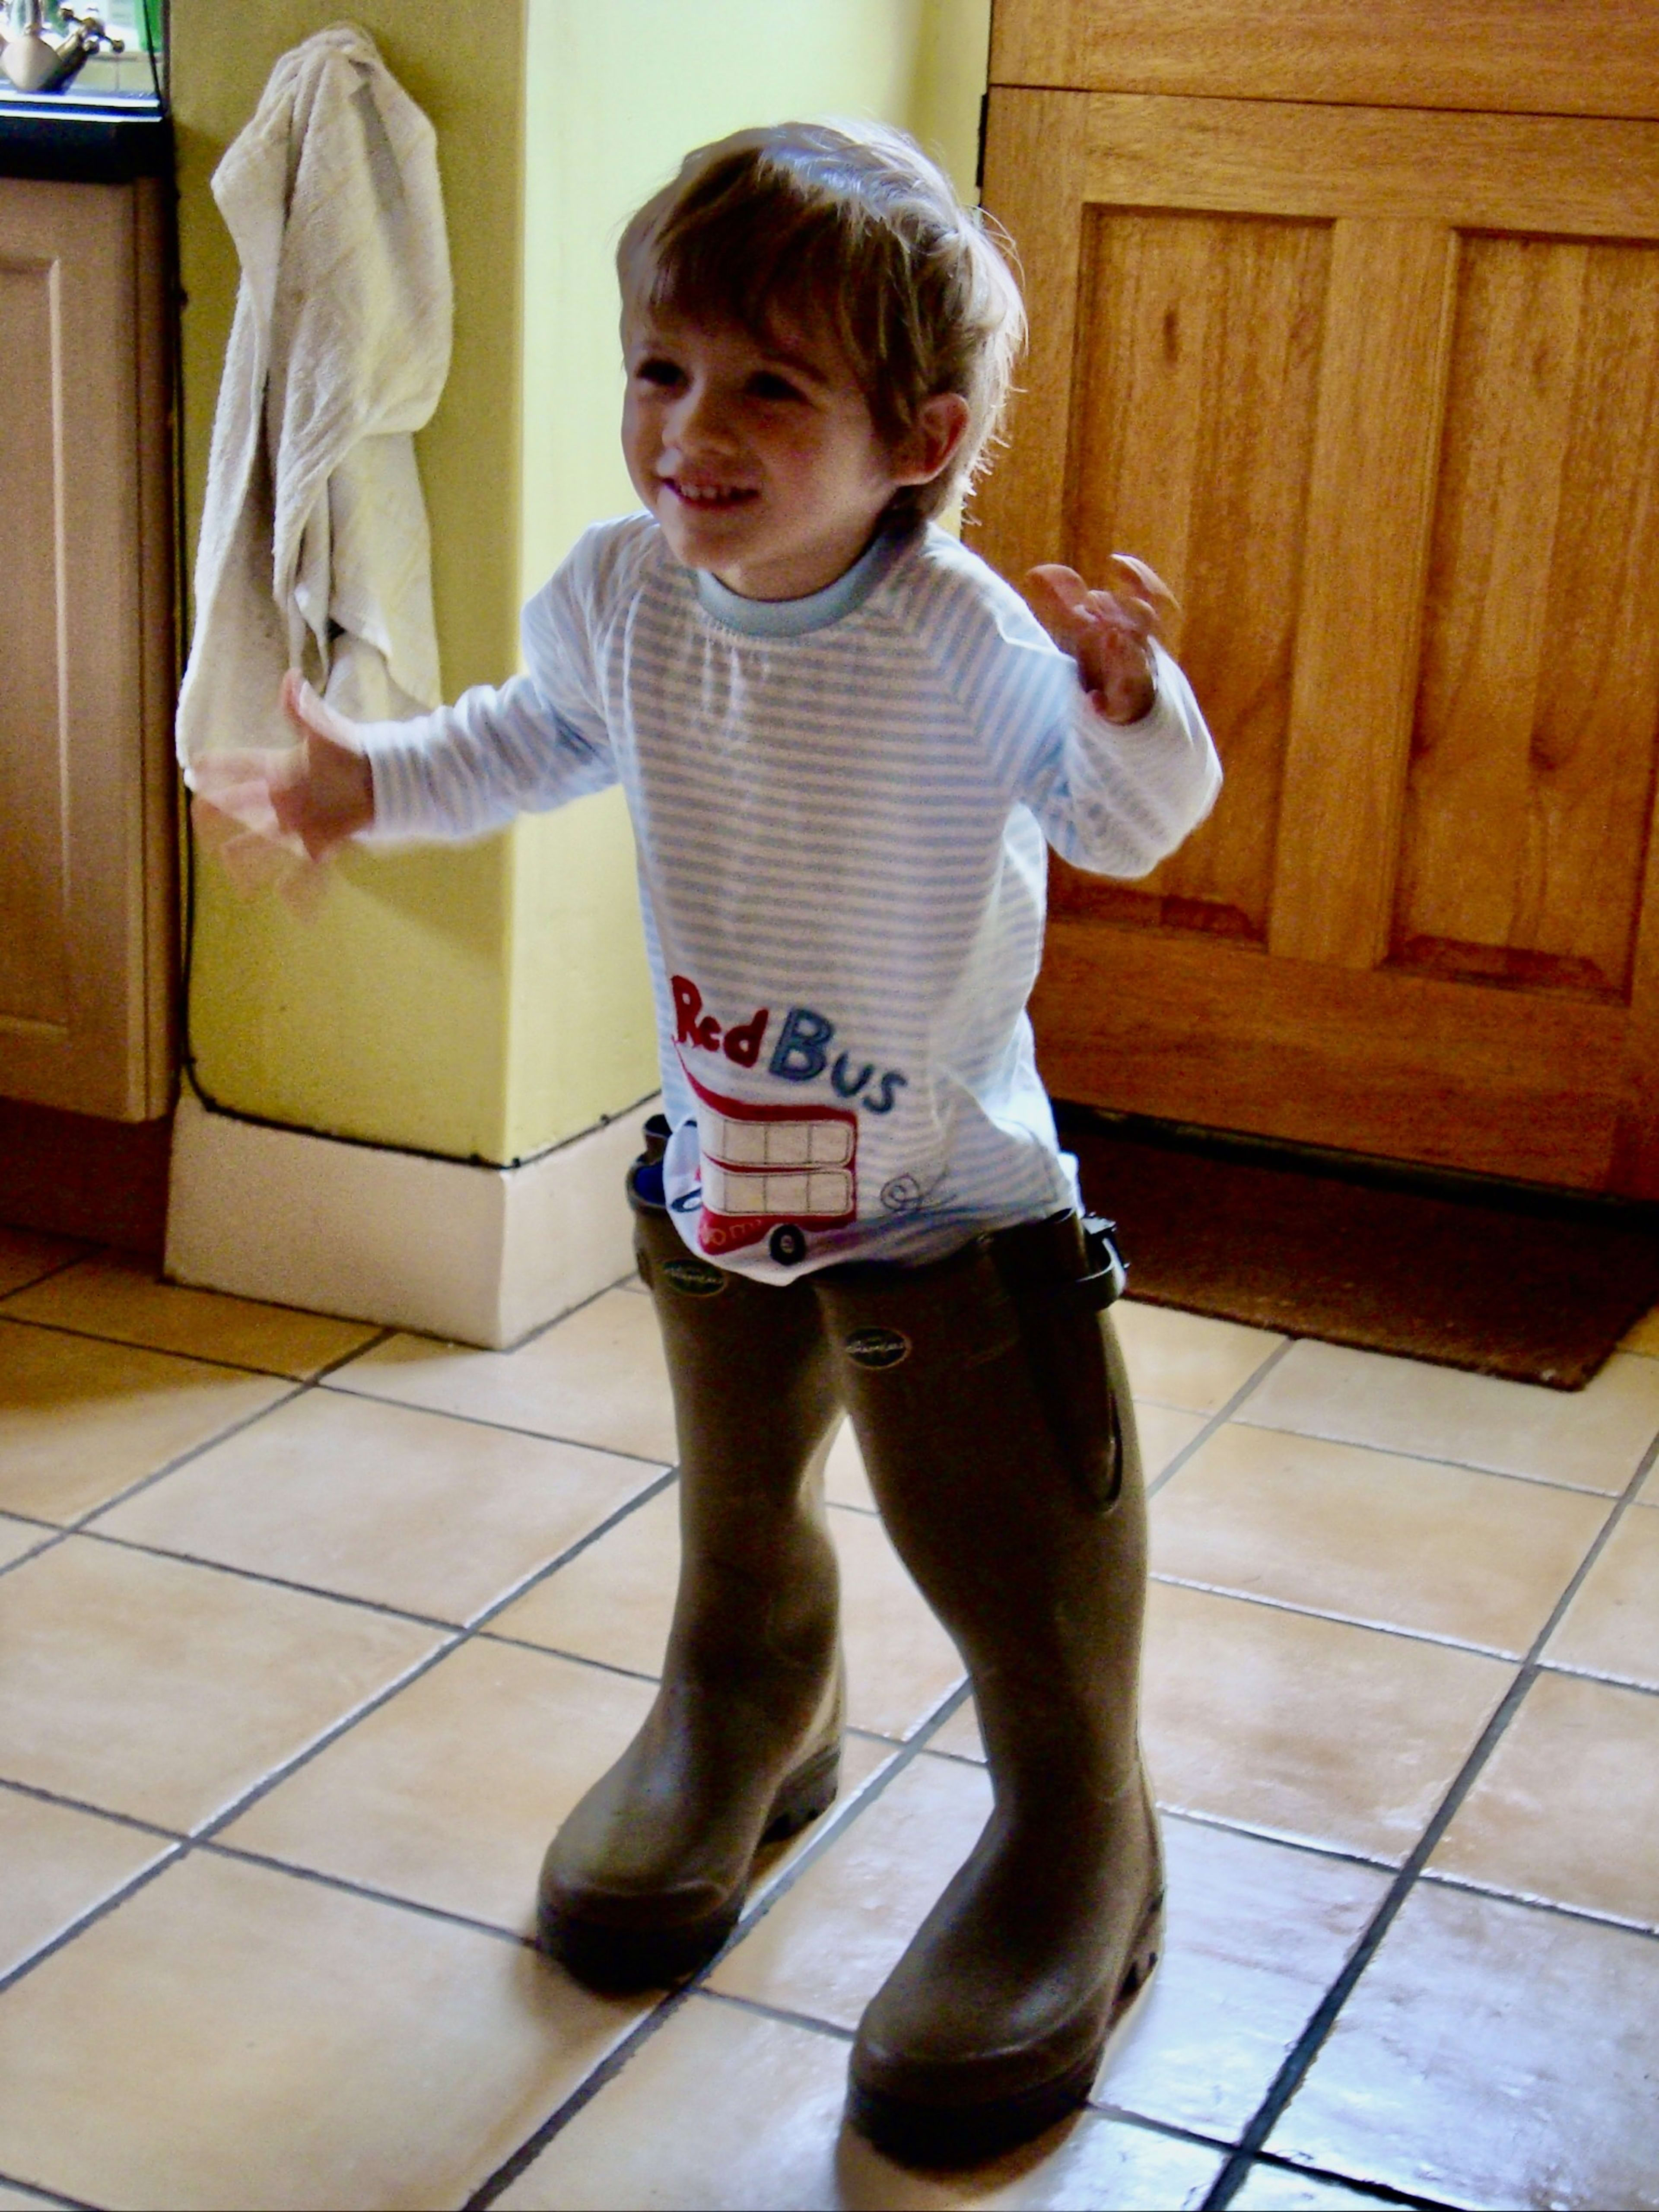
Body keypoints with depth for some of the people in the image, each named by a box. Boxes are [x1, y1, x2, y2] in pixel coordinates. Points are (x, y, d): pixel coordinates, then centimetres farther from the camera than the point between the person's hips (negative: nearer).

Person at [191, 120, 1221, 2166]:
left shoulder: (967, 640, -25)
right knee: (736, 1511, 27)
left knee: (1018, 1576, 2)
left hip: (948, 1200, -5)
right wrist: (370, 781, 5)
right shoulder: (621, 594, -10)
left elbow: (1129, 826, -18)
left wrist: (1132, 707, -37)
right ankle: (749, 1729, 54)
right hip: (715, 1172, 5)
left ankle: (1076, 1866, 26)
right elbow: (554, 730, 12)